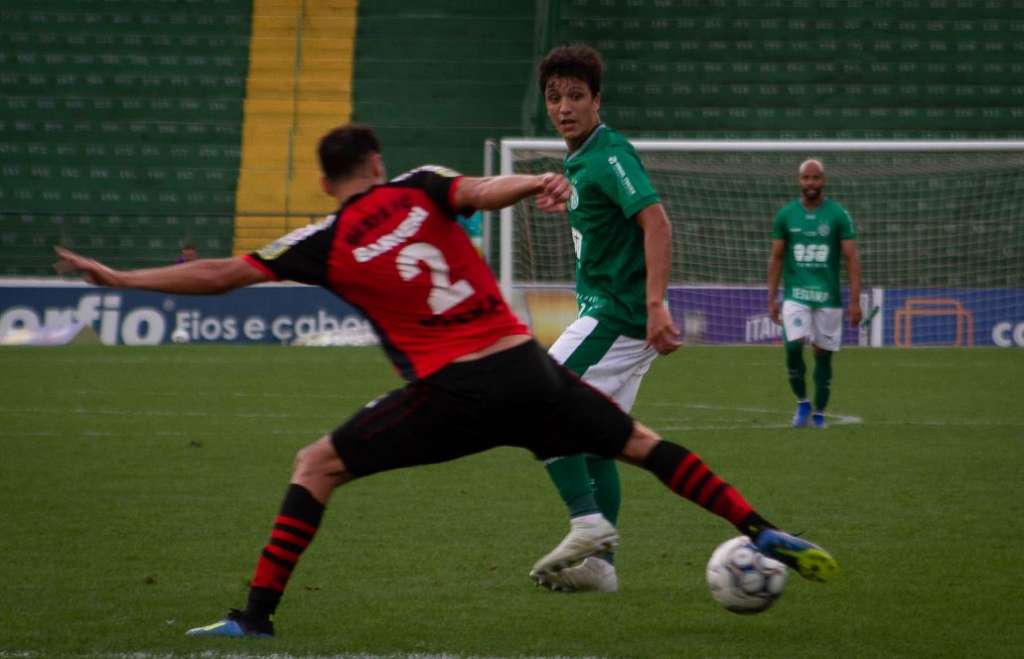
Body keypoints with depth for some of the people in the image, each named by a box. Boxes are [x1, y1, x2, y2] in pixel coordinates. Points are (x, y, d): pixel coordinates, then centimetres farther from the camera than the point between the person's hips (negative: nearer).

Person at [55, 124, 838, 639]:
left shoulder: (326, 243, 4)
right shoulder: (420, 189, 10)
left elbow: (219, 275, 6)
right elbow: (483, 192, -13)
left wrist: (118, 278, 12)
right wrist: (539, 183, -14)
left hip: (450, 390, -3)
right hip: (526, 365, 3)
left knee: (316, 465, 10)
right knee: (639, 440, 19)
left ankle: (257, 615, 3)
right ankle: (764, 535, 13)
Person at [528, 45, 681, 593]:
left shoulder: (610, 154, -14)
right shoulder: (581, 162, 16)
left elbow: (656, 222, -24)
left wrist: (655, 305, -32)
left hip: (616, 316, -10)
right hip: (606, 314, 10)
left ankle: (589, 523, -14)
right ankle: (599, 563, 11)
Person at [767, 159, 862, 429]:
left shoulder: (838, 215, 0)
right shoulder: (786, 214, 5)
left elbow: (852, 259, -1)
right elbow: (776, 258, 11)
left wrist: (855, 300, -7)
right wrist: (772, 298, 6)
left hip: (828, 296, 0)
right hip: (796, 295, 0)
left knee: (823, 354, 3)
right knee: (793, 346, -17)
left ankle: (819, 413, 15)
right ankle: (802, 402, 4)